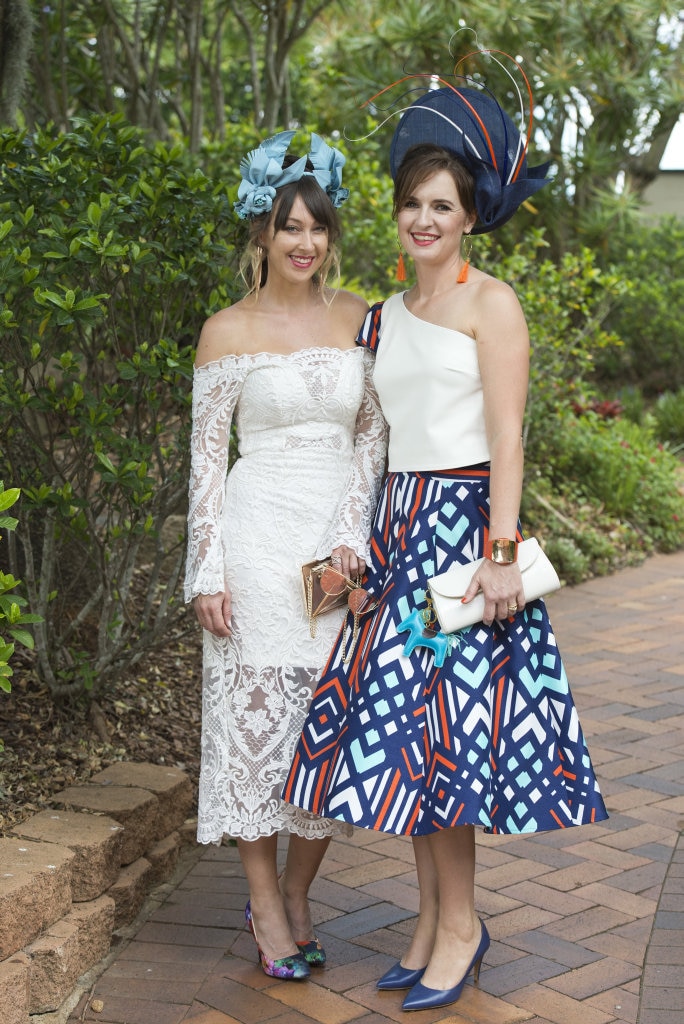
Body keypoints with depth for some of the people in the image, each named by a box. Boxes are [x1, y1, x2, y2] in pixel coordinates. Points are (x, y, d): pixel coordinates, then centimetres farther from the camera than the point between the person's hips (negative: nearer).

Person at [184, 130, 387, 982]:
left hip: (342, 542, 3)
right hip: (258, 537, -3)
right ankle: (265, 904, 16)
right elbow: (206, 457, -1)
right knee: (257, 714, 1)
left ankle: (295, 895, 22)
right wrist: (206, 573, -6)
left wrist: (353, 532, -6)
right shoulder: (228, 332, -2)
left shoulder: (361, 320, 6)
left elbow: (374, 436, 7)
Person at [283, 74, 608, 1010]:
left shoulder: (491, 303, -4)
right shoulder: (386, 315, 16)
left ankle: (460, 924, 8)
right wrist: (365, 539, 13)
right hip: (400, 528, 7)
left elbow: (506, 437, -11)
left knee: (437, 726, -6)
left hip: (462, 521, -6)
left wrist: (500, 553, -17)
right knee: (407, 723, 6)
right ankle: (433, 921, 16)